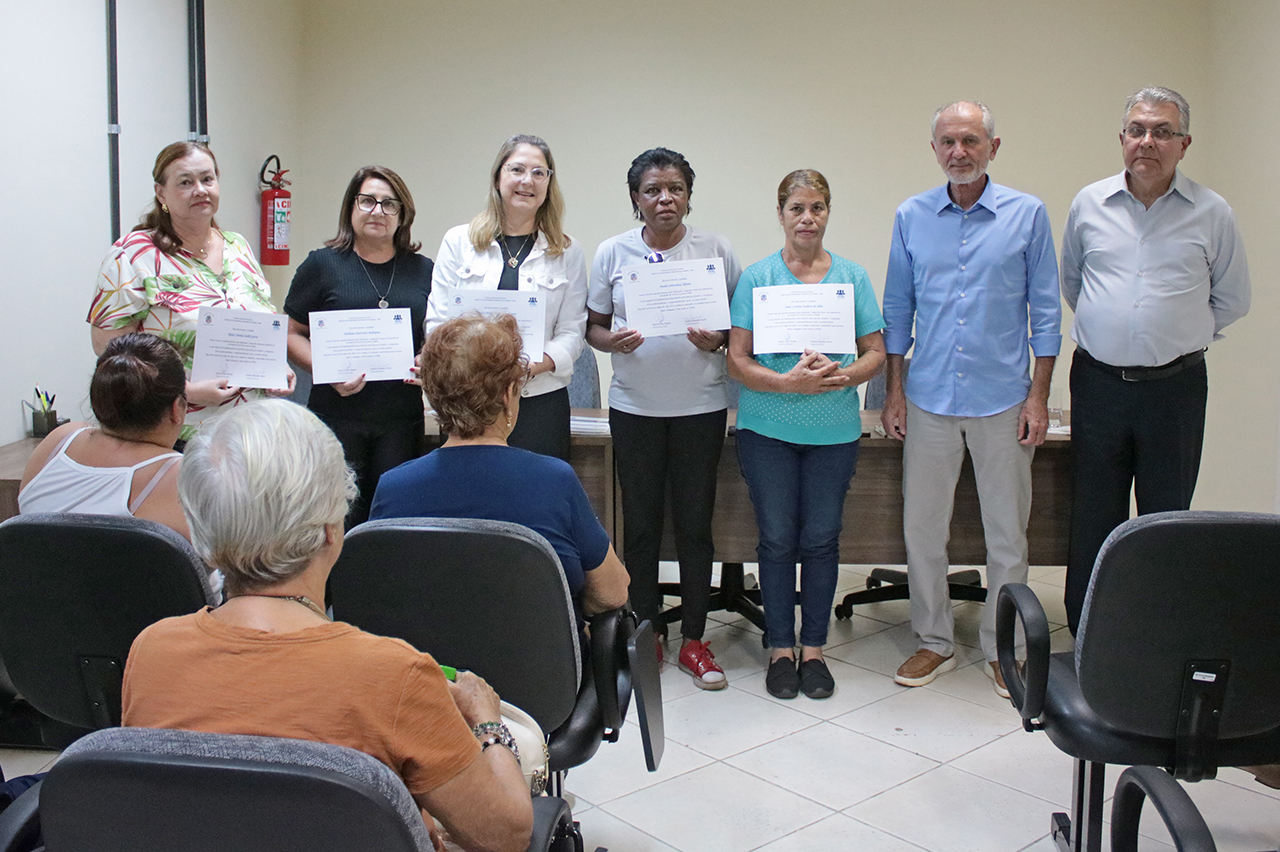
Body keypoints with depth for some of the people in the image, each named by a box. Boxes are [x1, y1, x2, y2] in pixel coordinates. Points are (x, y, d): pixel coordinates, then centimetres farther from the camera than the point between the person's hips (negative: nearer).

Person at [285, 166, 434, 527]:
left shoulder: (422, 270, 12)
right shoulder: (323, 264, 5)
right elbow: (292, 334, 4)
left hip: (402, 418, 2)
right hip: (338, 413, -2)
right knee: (341, 515, -3)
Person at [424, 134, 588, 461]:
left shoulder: (568, 253, 8)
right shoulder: (458, 241, 9)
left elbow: (572, 331, 2)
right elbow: (437, 321, 5)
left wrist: (535, 364, -18)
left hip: (541, 401, 0)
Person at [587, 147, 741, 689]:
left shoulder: (717, 251, 2)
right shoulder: (612, 253, 4)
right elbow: (593, 327, 8)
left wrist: (718, 340, -15)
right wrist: (614, 341, -14)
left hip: (701, 405, 0)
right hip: (634, 406, 1)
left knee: (695, 523, 4)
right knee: (640, 522, 5)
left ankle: (693, 640, 16)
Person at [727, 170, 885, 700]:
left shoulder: (852, 277, 7)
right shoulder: (756, 278, 1)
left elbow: (876, 352, 6)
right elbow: (738, 361, -4)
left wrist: (846, 374, -15)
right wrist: (788, 382, -20)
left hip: (834, 431, 2)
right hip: (768, 429, -1)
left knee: (821, 539, 6)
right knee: (777, 539, 4)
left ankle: (814, 648, 19)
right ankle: (781, 649, 18)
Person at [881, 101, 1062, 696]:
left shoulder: (1027, 214, -1)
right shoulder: (912, 217, 4)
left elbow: (1045, 310, 1)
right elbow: (897, 310, 9)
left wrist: (1039, 395, -4)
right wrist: (893, 391, 4)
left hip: (1003, 399, -1)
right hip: (929, 398, 2)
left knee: (1007, 532, 7)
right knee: (922, 526, 7)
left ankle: (1001, 647, 23)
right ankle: (934, 641, 24)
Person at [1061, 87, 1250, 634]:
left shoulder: (1211, 213, 0)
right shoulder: (1089, 204, 5)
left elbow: (1231, 300, 10)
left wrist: (1176, 336, 8)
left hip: (1175, 387, -1)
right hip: (1098, 382, 2)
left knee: (1167, 521, 6)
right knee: (1093, 520, 7)